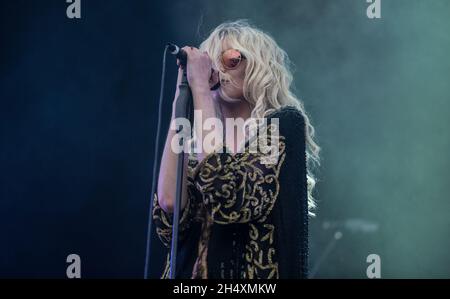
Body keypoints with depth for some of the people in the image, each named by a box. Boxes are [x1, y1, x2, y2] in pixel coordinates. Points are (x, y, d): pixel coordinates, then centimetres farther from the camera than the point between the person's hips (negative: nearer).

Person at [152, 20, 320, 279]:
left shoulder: (283, 124, -1)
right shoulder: (200, 140, 8)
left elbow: (225, 194, -17)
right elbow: (170, 202, -10)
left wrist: (201, 89, -14)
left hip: (254, 270, -3)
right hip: (191, 268, 3)